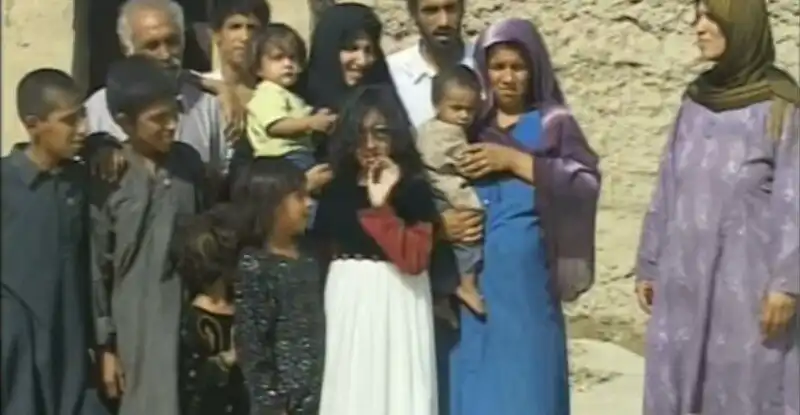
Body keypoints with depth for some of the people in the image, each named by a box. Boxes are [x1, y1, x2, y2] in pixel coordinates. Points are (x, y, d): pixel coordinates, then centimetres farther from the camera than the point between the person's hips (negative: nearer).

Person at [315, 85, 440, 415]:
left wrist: (380, 205, -19)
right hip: (346, 307, 4)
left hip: (395, 308, -4)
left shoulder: (414, 189, -5)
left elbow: (415, 258, -18)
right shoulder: (334, 190, 9)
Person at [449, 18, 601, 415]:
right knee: (476, 379, 3)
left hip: (526, 276, -2)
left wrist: (513, 160, -11)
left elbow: (586, 184, -7)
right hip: (472, 275, 2)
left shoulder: (554, 124, 6)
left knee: (527, 379, -2)